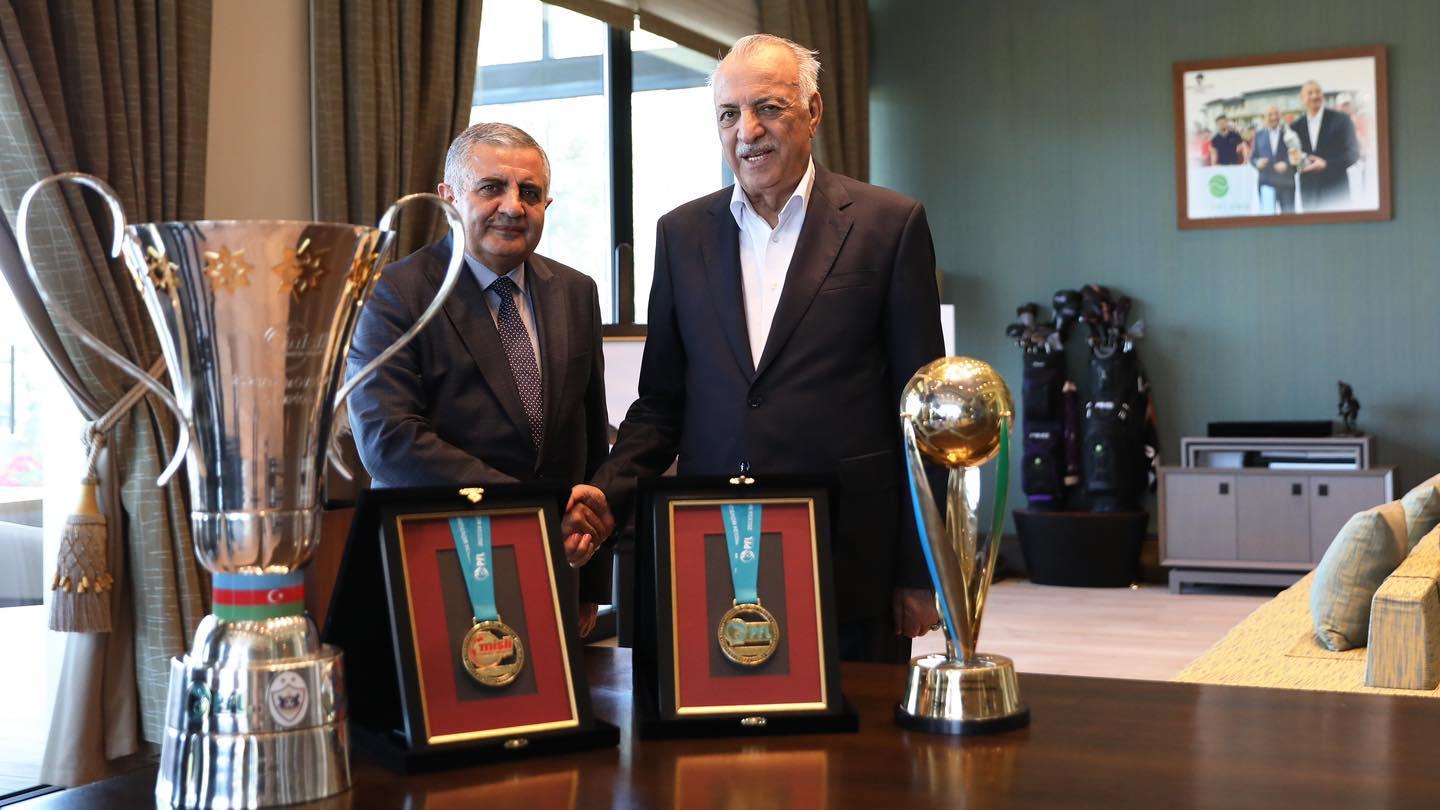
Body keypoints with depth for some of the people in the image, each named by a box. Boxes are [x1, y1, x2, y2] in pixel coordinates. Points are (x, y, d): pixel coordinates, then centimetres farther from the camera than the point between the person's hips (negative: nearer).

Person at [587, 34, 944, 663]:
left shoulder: (888, 225, -1)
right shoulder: (682, 233, 9)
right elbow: (661, 403, 12)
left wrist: (917, 574, -2)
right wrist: (606, 494, -6)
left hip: (851, 562, -2)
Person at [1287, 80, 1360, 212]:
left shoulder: (1341, 119, 0)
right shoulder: (1295, 127, 9)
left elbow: (1353, 153, -4)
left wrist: (1326, 164, -17)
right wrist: (1293, 159, -13)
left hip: (1336, 191, -3)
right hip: (1309, 194, 3)